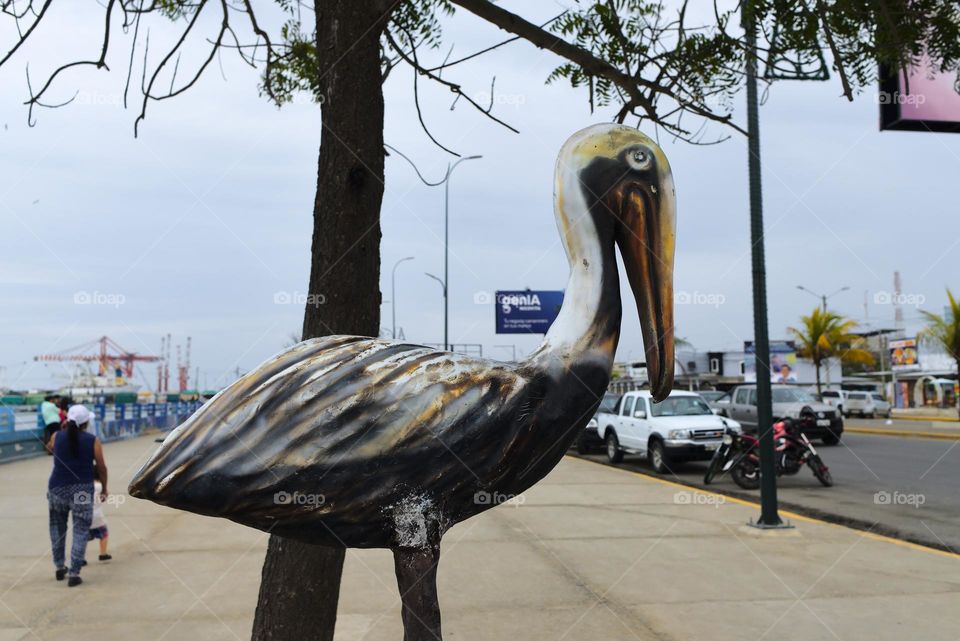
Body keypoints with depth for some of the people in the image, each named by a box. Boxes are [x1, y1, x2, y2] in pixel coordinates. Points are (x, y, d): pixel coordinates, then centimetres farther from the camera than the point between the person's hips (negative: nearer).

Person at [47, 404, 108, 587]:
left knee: (57, 527, 22)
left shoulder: (57, 437, -2)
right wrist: (104, 488, 11)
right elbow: (101, 467, -3)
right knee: (80, 531, 3)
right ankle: (74, 573, 0)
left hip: (57, 488, 3)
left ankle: (60, 567, 29)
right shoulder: (92, 441, -7)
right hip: (82, 490, -2)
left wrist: (65, 429, 20)